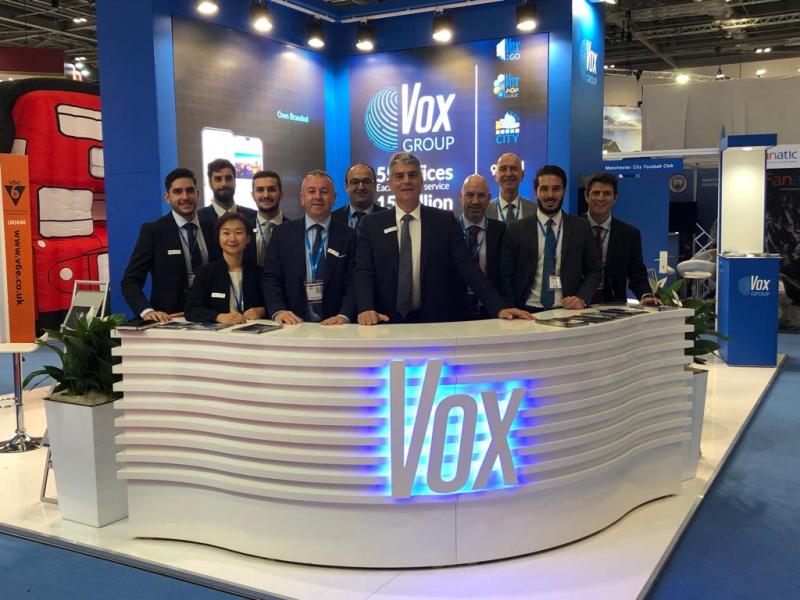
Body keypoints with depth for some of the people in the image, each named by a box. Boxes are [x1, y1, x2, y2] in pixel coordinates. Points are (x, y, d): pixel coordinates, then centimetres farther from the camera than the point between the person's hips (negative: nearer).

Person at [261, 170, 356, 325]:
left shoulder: (349, 236, 8)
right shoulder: (282, 233, 11)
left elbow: (353, 283, 2)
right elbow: (270, 278, 6)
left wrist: (344, 316, -16)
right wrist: (278, 311, -12)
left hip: (333, 325, 0)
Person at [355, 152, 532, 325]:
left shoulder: (444, 221, 4)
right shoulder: (371, 224, 5)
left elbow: (467, 267, -1)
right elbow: (364, 272, -2)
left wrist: (499, 307, -11)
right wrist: (366, 309, -21)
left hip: (436, 322, 1)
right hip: (389, 323, 0)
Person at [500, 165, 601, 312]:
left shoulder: (581, 228, 9)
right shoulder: (516, 230, 5)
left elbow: (594, 271, 12)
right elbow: (505, 277, 5)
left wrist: (582, 298, -6)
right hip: (527, 313, -1)